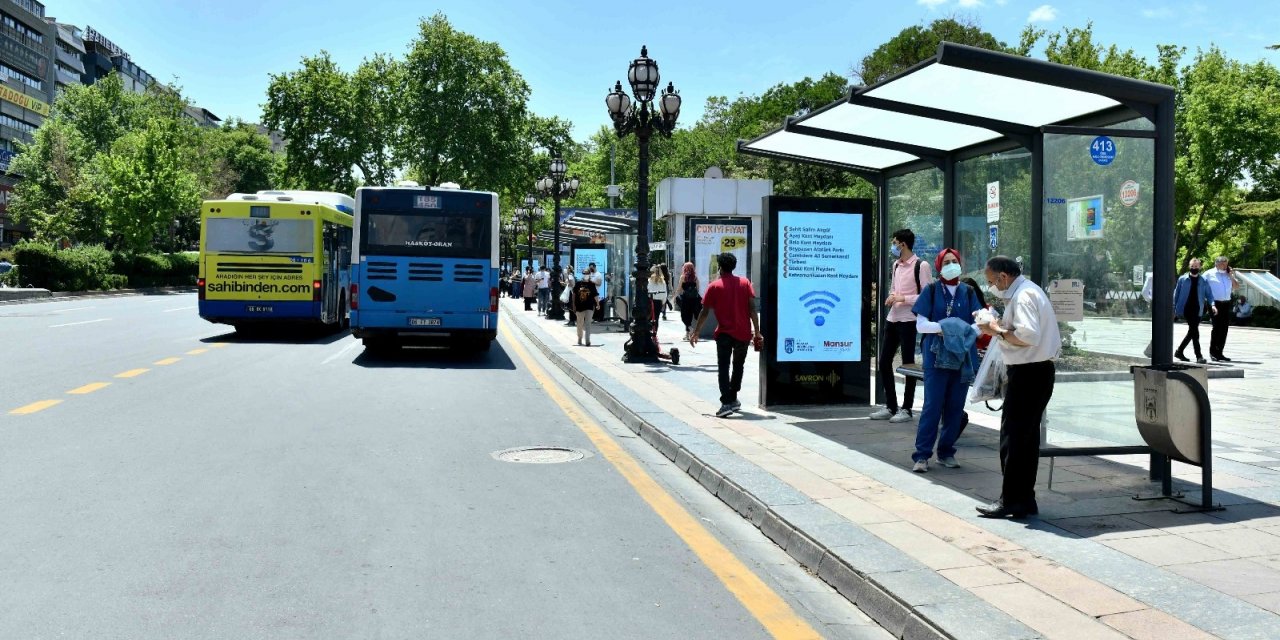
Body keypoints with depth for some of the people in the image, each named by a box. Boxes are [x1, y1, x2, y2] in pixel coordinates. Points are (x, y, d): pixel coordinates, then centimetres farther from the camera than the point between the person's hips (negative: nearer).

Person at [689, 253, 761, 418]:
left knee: (724, 368, -2)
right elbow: (752, 308, -3)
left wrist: (696, 333, 8)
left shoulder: (714, 286, -2)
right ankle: (733, 399, 30)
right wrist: (757, 331, 2)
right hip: (743, 333, 3)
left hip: (724, 333, -3)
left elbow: (704, 312, -2)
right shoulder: (745, 283, 3)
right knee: (738, 366, 20)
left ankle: (727, 403, -17)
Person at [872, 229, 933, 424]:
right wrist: (891, 297, 5)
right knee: (883, 362, 8)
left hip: (908, 320, -8)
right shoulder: (896, 265, 14)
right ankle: (890, 407, 18)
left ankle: (906, 409, 10)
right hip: (892, 319, 8)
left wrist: (903, 299, -18)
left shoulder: (920, 266, -10)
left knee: (908, 364, 0)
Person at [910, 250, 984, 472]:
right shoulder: (931, 290, 3)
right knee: (932, 406, -7)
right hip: (937, 356, -3)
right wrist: (944, 326, -18)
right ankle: (922, 455, -3)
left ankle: (946, 452, 18)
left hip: (963, 357, 3)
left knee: (955, 407, 7)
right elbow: (920, 324, -4)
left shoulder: (968, 291, 11)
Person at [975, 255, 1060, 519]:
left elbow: (1028, 335, -27)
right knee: (1027, 437, 12)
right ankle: (1024, 500, 17)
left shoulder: (1023, 295, -16)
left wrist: (998, 331, -15)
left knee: (1012, 437, -5)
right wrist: (1000, 326, 8)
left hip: (1028, 373, -11)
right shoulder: (1030, 291, 17)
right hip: (1038, 371, 11)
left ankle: (1010, 500, 0)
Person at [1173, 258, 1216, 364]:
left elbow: (1209, 294, 8)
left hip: (1197, 310, 4)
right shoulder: (1182, 279, 2)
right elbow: (1176, 294, 5)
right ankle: (1199, 356, -11)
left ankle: (1179, 351, 26)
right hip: (1186, 309, -4)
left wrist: (1212, 305, -11)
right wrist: (1173, 310, 3)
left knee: (1192, 332, 10)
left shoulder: (1203, 281, 8)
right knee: (1194, 331, -11)